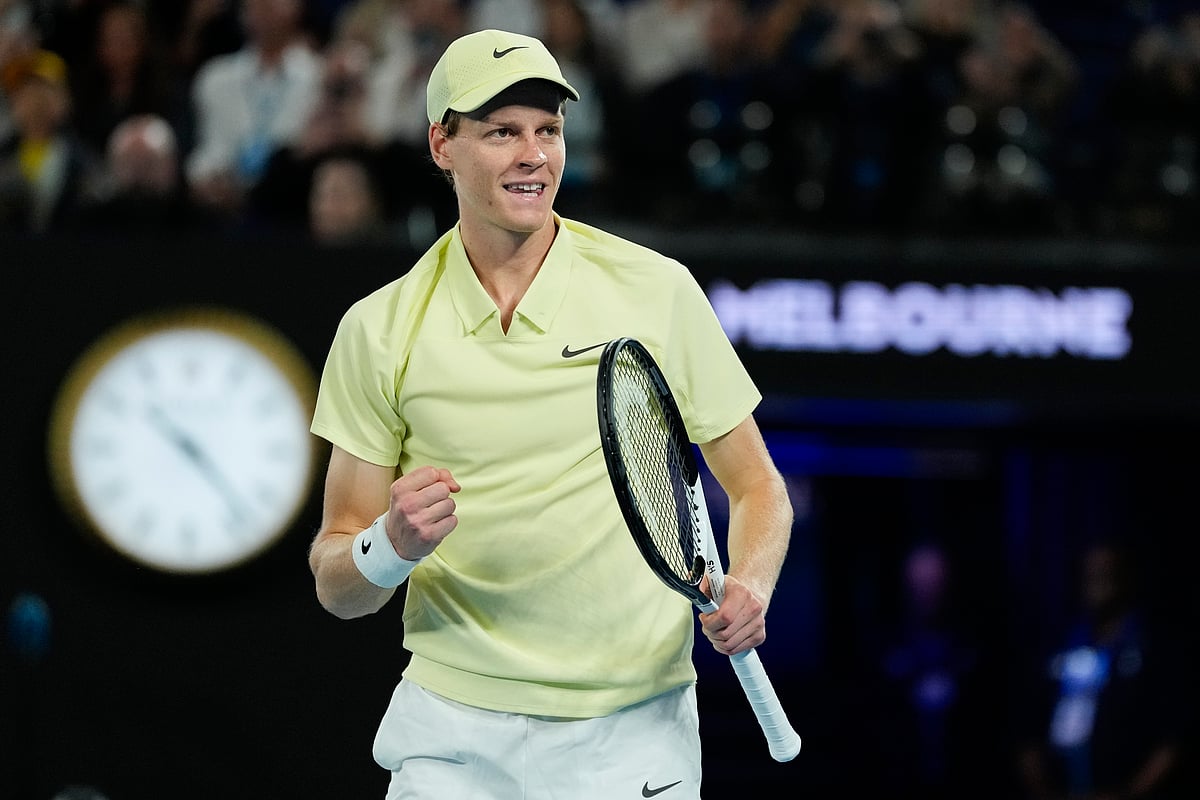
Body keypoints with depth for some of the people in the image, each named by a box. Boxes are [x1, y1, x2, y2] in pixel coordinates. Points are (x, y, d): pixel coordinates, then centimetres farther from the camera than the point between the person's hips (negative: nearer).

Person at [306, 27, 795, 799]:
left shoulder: (657, 290, -1)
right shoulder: (379, 329, 1)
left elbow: (757, 487, 7)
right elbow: (335, 583, 3)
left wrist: (748, 588, -13)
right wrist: (392, 547, -19)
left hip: (633, 732, 0)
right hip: (453, 738, 1)